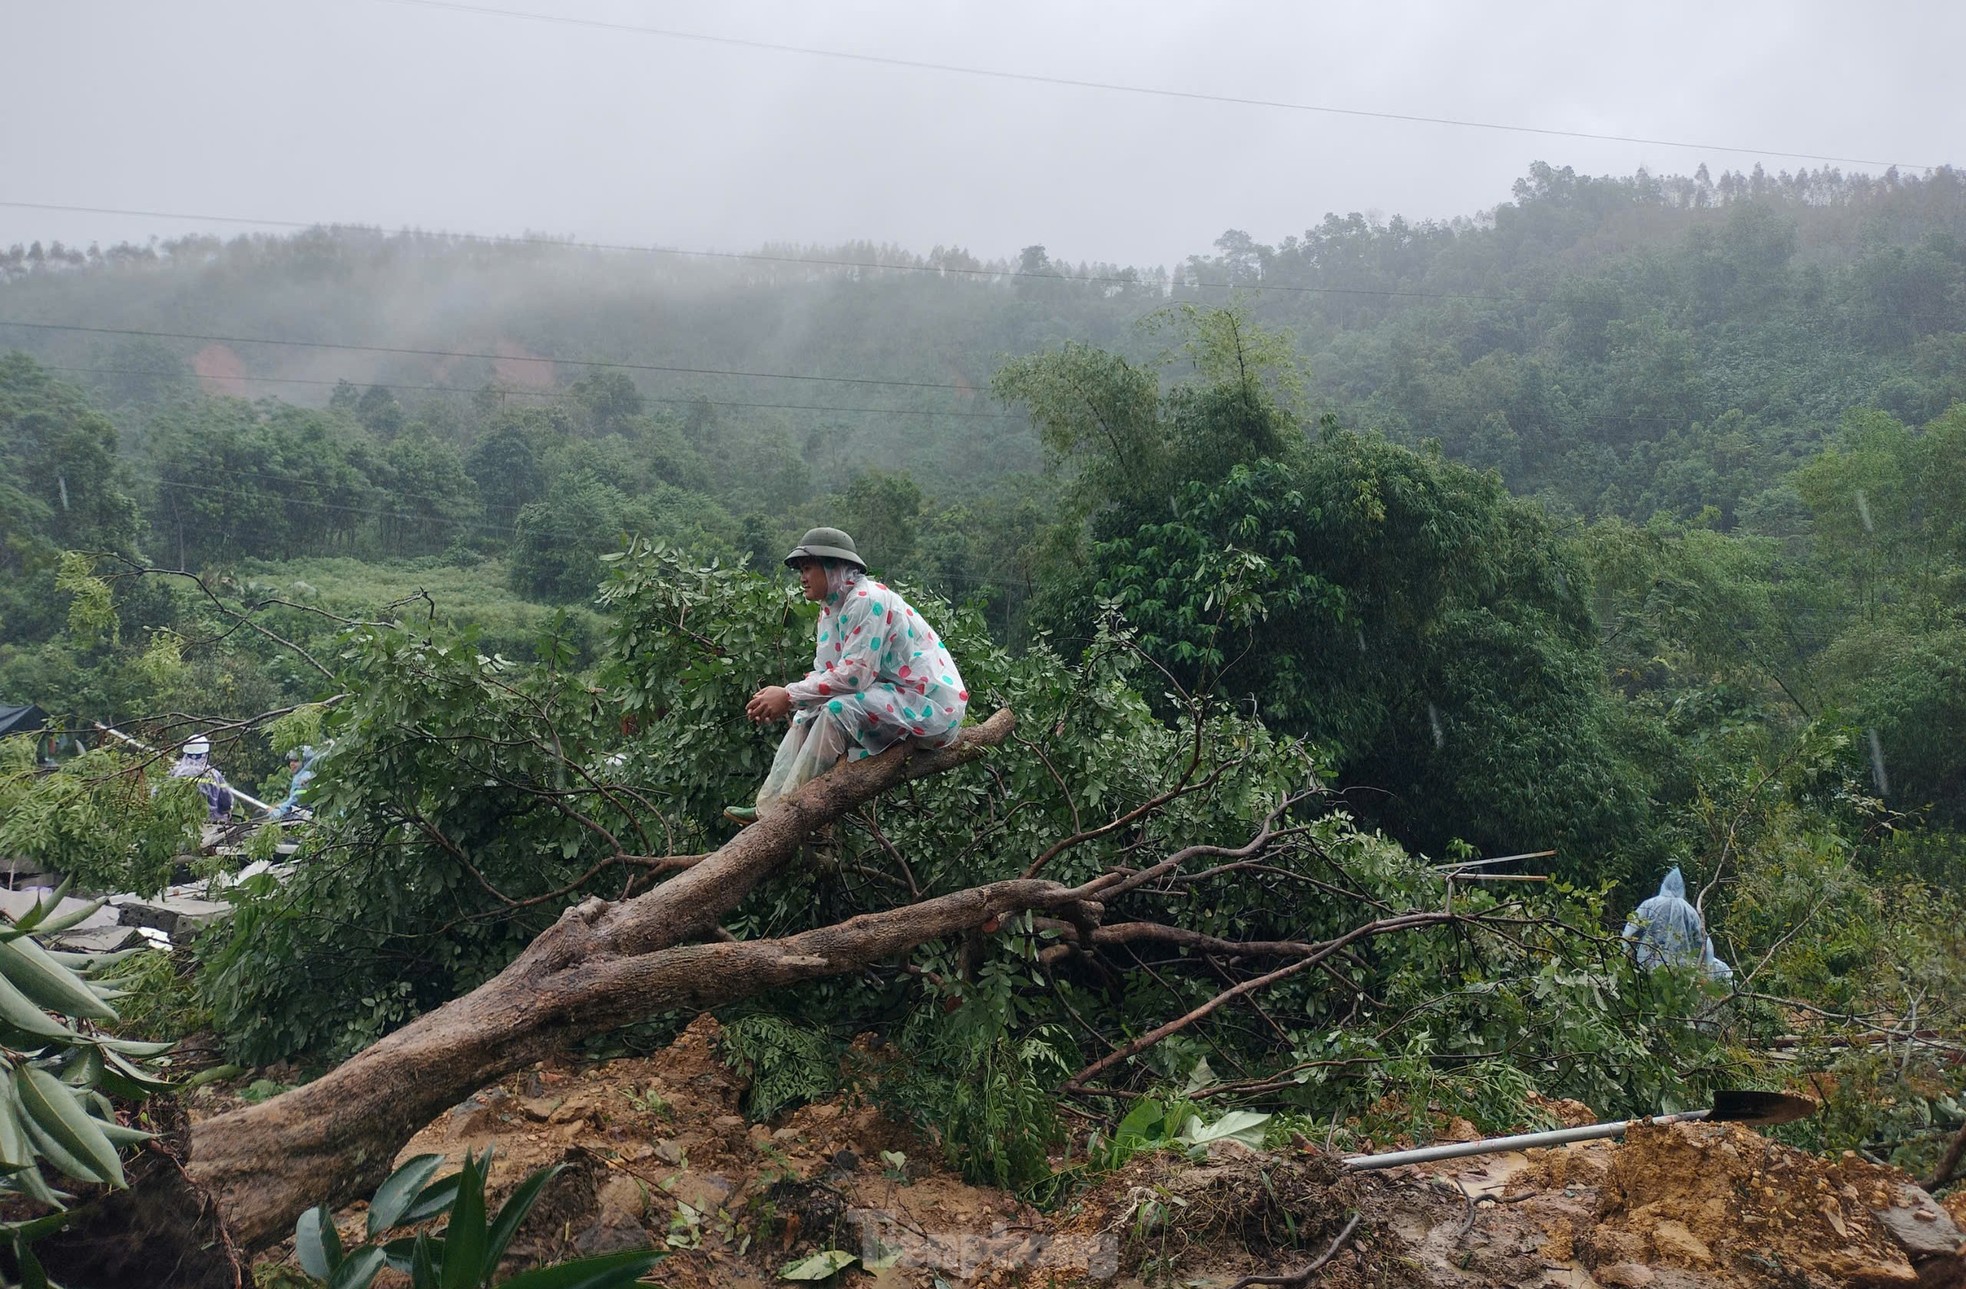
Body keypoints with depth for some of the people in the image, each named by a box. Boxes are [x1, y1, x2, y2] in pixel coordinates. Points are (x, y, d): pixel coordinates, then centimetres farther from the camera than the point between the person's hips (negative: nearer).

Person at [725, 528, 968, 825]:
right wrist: (781, 697, -12)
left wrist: (789, 695, -21)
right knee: (807, 715, 7)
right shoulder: (832, 609, 10)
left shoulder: (866, 600, -18)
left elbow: (855, 675, -25)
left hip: (931, 705, -10)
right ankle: (768, 807, 1)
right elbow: (826, 674, 6)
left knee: (839, 709, -27)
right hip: (896, 699, 10)